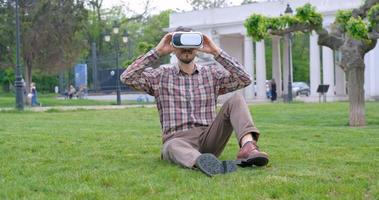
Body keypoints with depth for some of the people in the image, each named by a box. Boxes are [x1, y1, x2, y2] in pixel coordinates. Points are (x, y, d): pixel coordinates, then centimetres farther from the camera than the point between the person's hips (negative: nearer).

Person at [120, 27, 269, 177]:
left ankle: (248, 147, -43)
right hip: (178, 140, -2)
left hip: (209, 139, 3)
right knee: (174, 147, -39)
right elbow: (127, 78, -3)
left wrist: (217, 52, -6)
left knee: (236, 100, -16)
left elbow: (245, 80, -1)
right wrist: (157, 51, -6)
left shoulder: (212, 74, 14)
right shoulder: (160, 76, 12)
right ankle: (202, 162, -74)